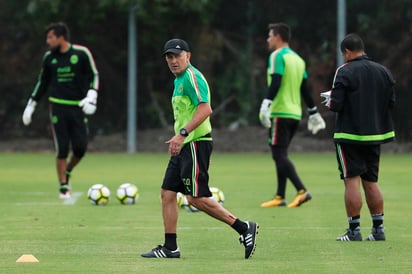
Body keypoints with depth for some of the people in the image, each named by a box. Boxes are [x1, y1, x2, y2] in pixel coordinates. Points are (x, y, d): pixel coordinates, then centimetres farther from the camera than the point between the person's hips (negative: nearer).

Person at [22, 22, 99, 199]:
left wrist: (91, 97, -14)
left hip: (78, 107, -1)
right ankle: (63, 187, 4)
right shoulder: (49, 57, 6)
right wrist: (31, 105, 16)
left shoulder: (81, 53, -3)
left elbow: (94, 76, 0)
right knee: (62, 149, -6)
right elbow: (42, 83, 17)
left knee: (80, 147, -6)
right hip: (58, 106, 1)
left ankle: (67, 172, 24)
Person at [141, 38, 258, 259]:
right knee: (167, 193, 6)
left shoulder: (192, 77, -13)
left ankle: (244, 229, -3)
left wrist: (182, 133, -29)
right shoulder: (179, 79, 18)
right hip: (184, 147, 10)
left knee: (197, 198, -10)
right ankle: (170, 248, 9)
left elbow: (205, 109, -25)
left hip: (196, 144, -10)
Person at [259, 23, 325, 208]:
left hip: (280, 112, -8)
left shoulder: (277, 56, -8)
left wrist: (266, 104, -27)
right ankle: (279, 197, 12)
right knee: (281, 155, 13)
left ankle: (302, 191, -21)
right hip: (295, 114, 8)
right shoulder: (298, 59, 16)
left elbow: (275, 83, -20)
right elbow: (305, 89, 18)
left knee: (279, 155, -9)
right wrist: (313, 113, 22)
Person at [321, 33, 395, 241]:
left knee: (352, 181, -3)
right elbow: (391, 102, 9)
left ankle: (354, 230, -5)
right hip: (376, 135, 6)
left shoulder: (344, 72, -12)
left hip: (350, 135, -6)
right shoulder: (383, 71, 6)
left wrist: (330, 98, 6)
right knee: (371, 182, 13)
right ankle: (378, 228, 12)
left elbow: (336, 105, -15)